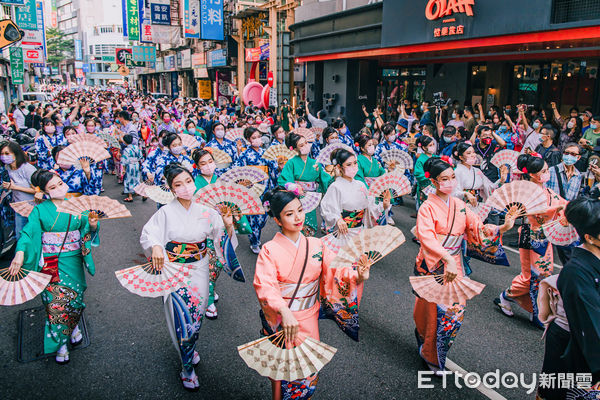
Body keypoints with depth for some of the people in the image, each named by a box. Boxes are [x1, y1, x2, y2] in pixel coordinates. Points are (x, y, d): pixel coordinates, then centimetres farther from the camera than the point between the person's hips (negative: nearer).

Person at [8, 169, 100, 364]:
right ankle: (60, 343, 10)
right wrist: (20, 253, -27)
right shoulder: (40, 210, 0)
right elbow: (28, 232, -10)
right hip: (50, 262, -1)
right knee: (56, 298, -7)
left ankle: (73, 326, 32)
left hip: (73, 260, 2)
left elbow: (88, 230, 0)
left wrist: (92, 224, -24)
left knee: (74, 295, 0)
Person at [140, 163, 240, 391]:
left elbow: (222, 238, 1)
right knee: (183, 319, 0)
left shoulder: (205, 211, -3)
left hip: (199, 270, 3)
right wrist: (156, 247, -34)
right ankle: (187, 368, 21)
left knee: (197, 316, 15)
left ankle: (190, 349, 47)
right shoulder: (166, 212, -10)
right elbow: (147, 235, -14)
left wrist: (228, 226, -20)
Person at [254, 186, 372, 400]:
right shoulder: (270, 250, -14)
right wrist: (285, 312, -42)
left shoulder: (315, 245, -2)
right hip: (281, 320, -3)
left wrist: (356, 276, -31)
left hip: (308, 319, 4)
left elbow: (335, 270, -9)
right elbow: (264, 286, -26)